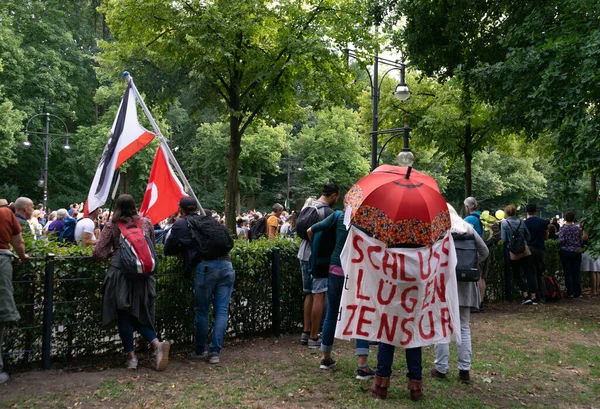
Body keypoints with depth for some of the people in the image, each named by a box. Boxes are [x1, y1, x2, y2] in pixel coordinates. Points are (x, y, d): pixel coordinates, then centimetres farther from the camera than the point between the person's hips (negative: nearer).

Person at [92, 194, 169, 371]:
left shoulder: (112, 225, -2)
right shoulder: (146, 222, 6)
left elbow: (97, 252, -3)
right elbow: (152, 246, 19)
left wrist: (111, 253, 14)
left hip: (120, 273, -3)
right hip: (143, 274, 3)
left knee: (124, 316, 8)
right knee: (140, 315, 14)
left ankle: (131, 356, 12)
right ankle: (156, 343, -8)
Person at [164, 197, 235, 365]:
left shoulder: (180, 224, 11)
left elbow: (168, 250, 13)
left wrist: (183, 248, 31)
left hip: (205, 266, -4)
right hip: (226, 265, 4)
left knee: (202, 311, 10)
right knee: (222, 311, 7)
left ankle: (200, 351, 24)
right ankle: (215, 352, 7)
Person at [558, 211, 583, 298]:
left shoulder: (562, 228, -8)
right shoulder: (578, 228, 0)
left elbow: (561, 241, -14)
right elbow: (581, 241, 2)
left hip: (566, 252, -2)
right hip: (576, 252, 2)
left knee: (568, 273, 3)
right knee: (576, 272, 9)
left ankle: (570, 293, 3)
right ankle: (577, 293, 10)